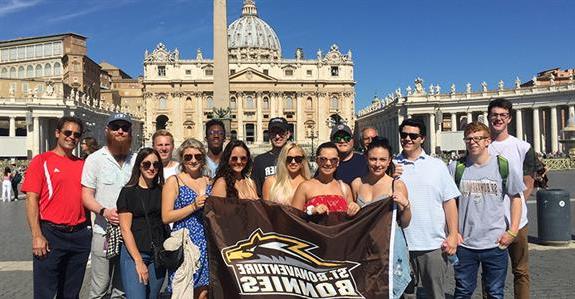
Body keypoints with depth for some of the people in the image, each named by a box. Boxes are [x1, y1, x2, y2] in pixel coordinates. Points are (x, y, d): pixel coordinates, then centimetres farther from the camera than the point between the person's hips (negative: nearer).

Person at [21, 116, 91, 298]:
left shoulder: (82, 164, 11)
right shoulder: (42, 161, -2)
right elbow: (31, 199, -7)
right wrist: (37, 236, -14)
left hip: (80, 235, 4)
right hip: (51, 234, -4)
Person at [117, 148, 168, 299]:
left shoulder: (161, 191, 8)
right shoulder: (128, 192, -3)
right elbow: (125, 229, -7)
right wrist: (139, 261, -11)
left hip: (158, 255, 4)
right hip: (133, 253, -4)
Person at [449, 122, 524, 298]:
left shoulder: (503, 166, -2)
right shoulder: (456, 167, -2)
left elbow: (516, 198, 6)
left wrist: (512, 232, -1)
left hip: (495, 244, 0)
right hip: (464, 244, 0)